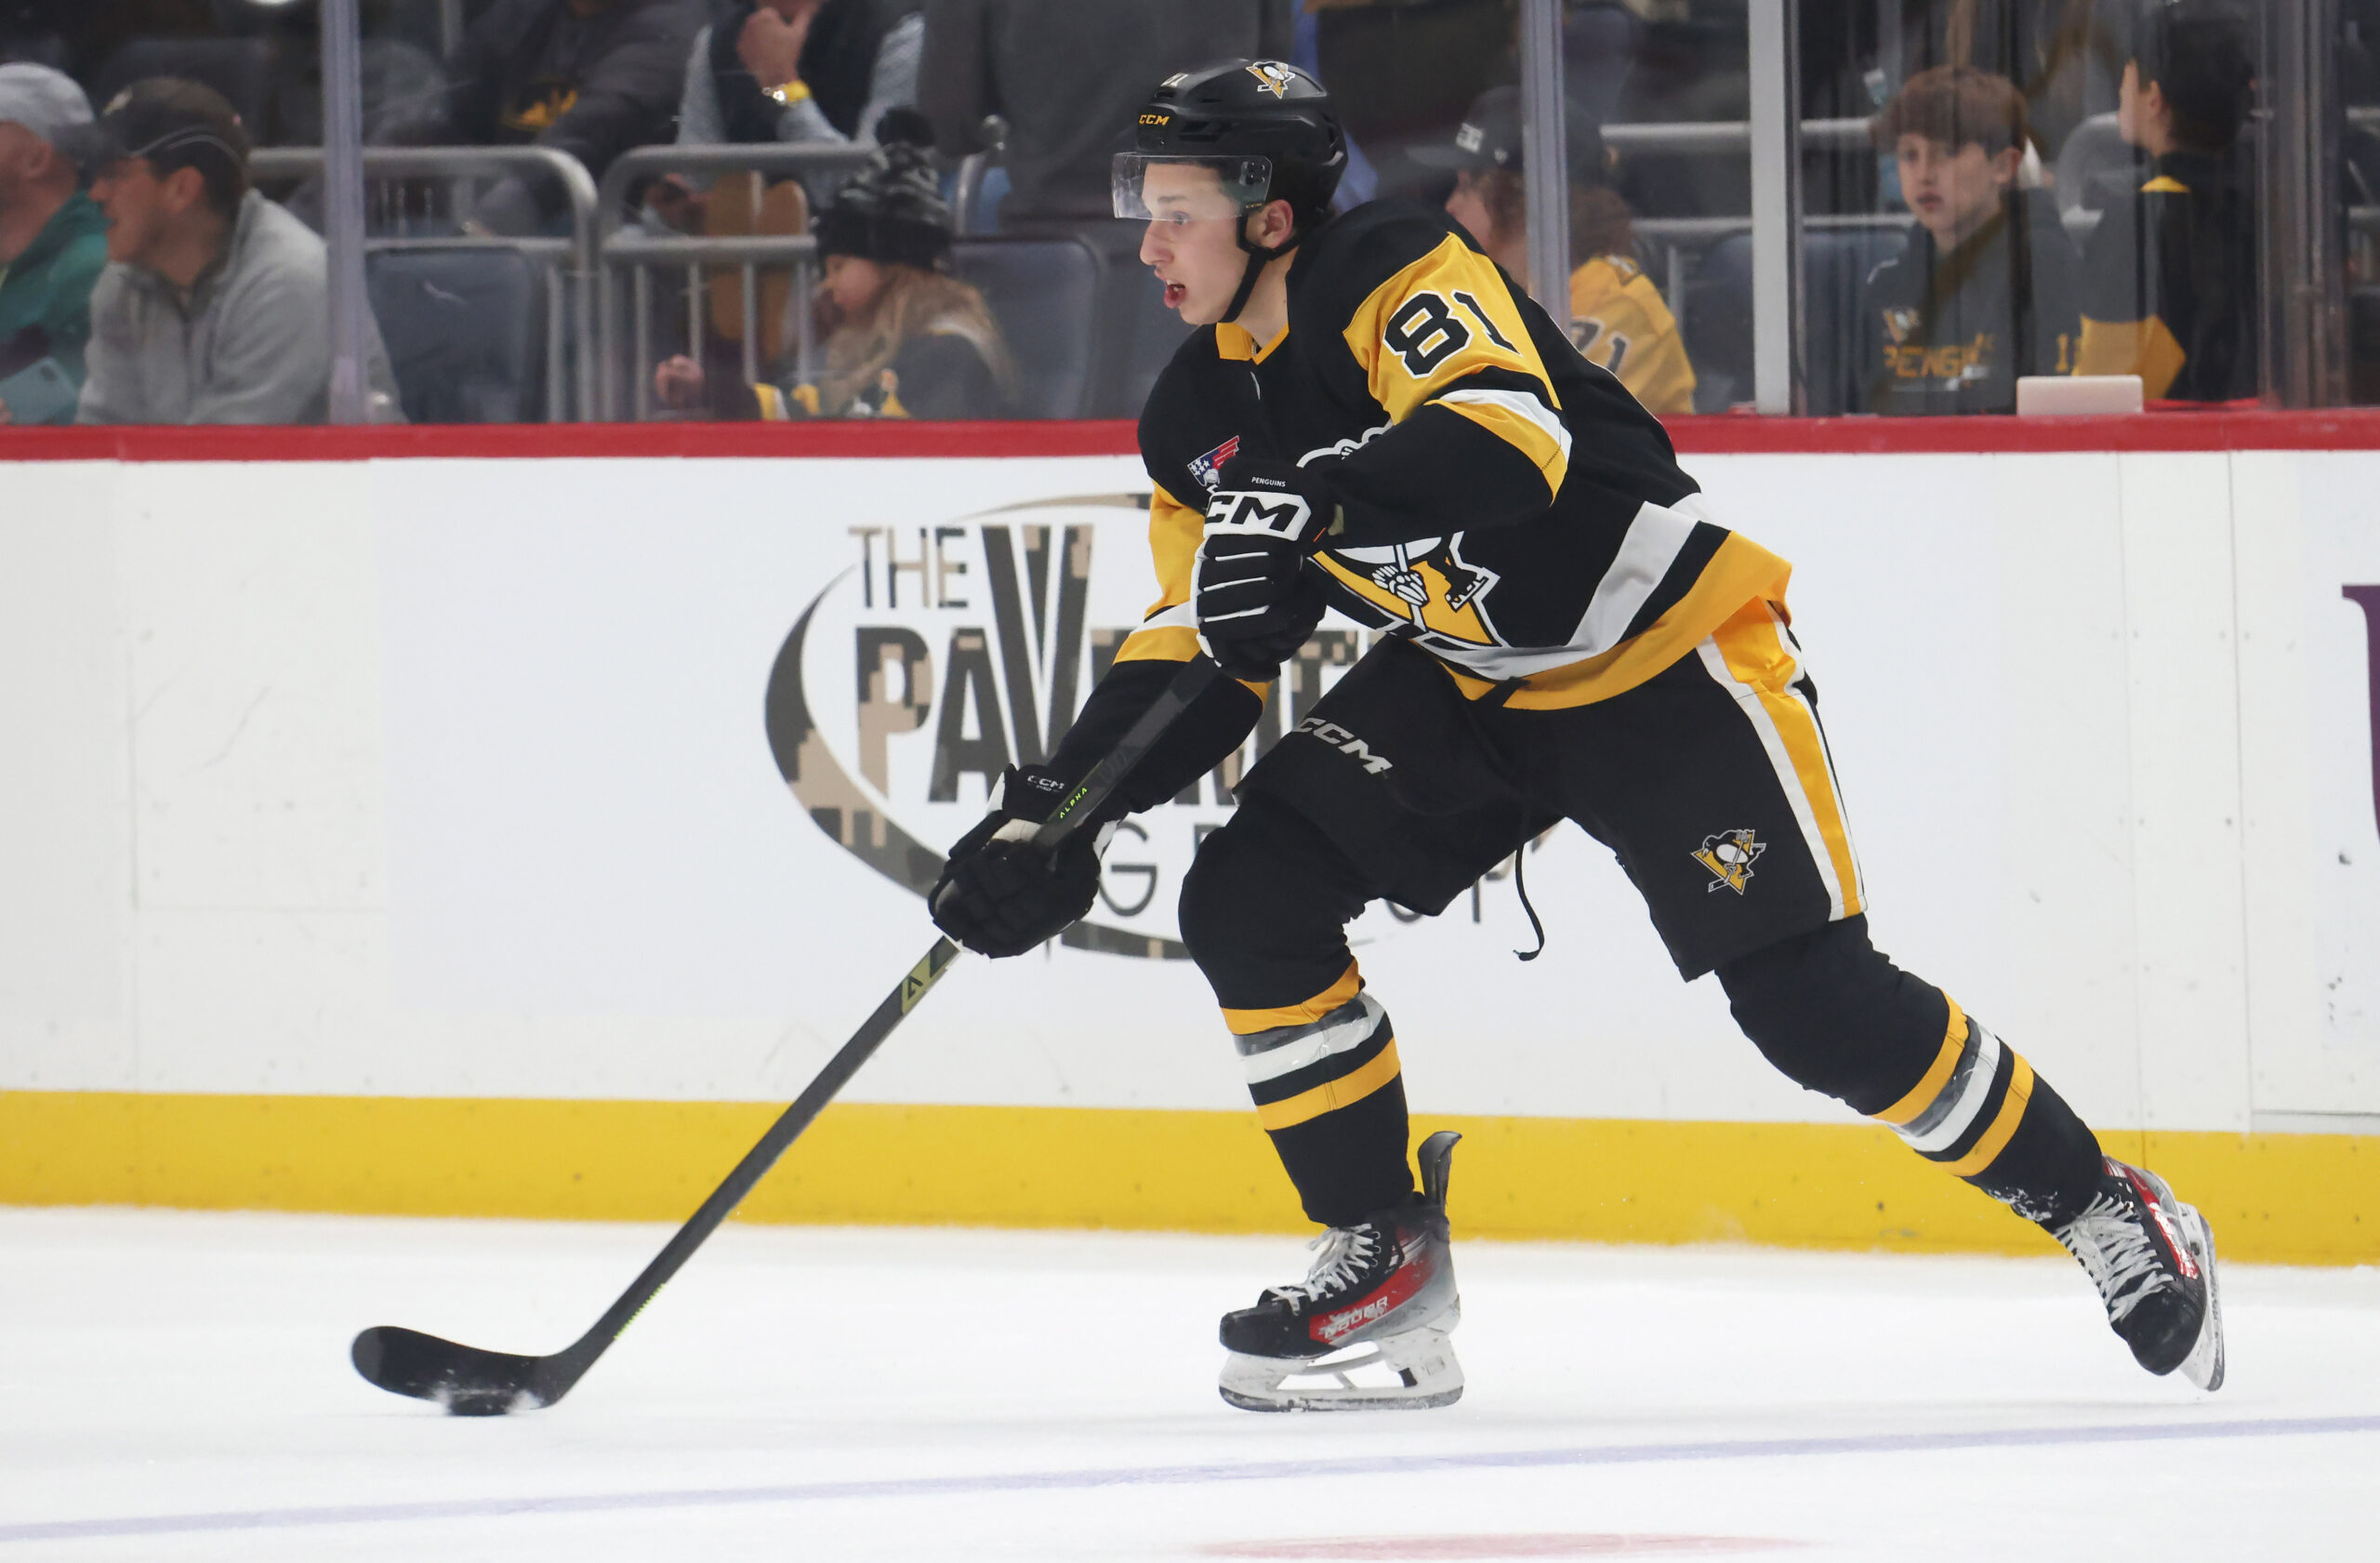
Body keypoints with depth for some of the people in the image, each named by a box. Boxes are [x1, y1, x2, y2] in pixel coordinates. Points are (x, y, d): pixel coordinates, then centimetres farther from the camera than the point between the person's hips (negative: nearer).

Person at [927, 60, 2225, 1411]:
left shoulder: (1395, 271, -22)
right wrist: (1055, 811, -6)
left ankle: (2105, 1210, 3)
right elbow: (1200, 653, 6)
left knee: (1814, 1002, -15)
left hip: (1671, 654, -8)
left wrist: (1312, 501, -51)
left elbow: (1513, 436, -40)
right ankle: (1385, 1262, 3)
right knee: (1247, 903, -8)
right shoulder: (1198, 421, 2)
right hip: (1471, 682, 8)